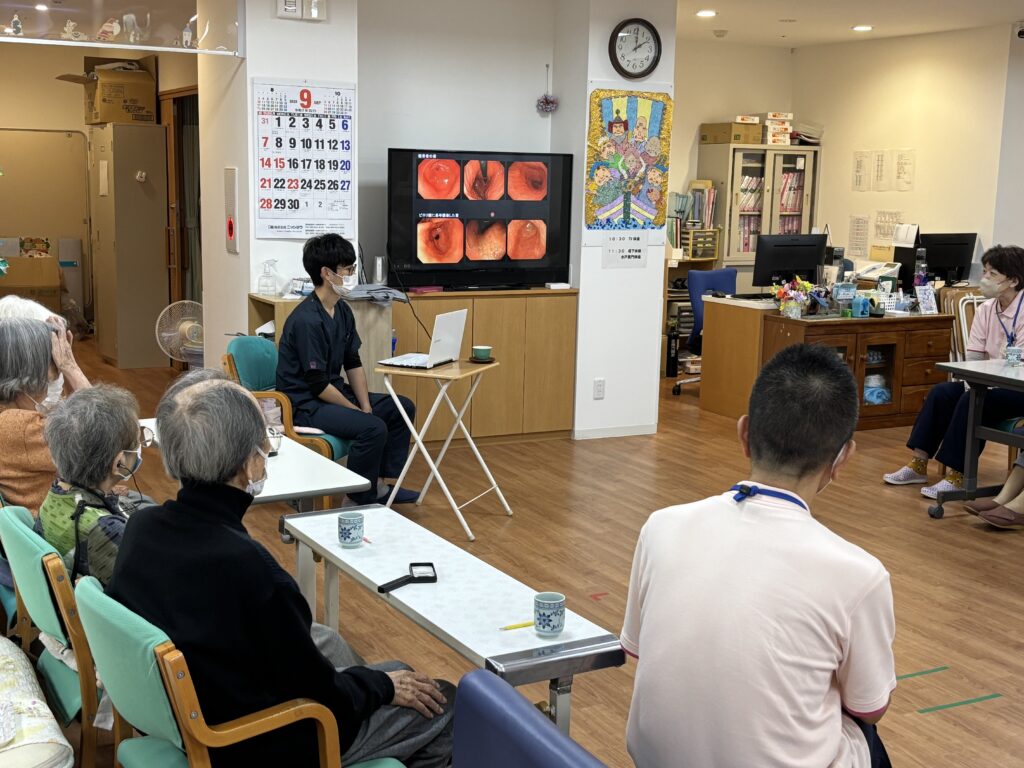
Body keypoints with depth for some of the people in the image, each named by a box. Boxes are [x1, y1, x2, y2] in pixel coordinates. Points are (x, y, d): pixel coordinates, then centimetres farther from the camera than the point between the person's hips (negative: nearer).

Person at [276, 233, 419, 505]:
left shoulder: (342, 311, 5)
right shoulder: (306, 320, -24)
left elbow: (353, 363, 11)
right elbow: (318, 385, -23)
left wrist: (366, 405, -1)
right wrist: (357, 411, -15)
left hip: (333, 391, 10)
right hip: (305, 404, -10)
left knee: (402, 408, 7)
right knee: (373, 427, -29)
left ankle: (380, 482, 11)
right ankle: (361, 500, -9)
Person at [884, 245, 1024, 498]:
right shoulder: (986, 309, 6)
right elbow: (973, 356, 2)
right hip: (992, 382, 7)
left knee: (972, 401, -29)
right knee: (941, 392, -14)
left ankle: (956, 475, -23)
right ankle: (918, 465, -14)